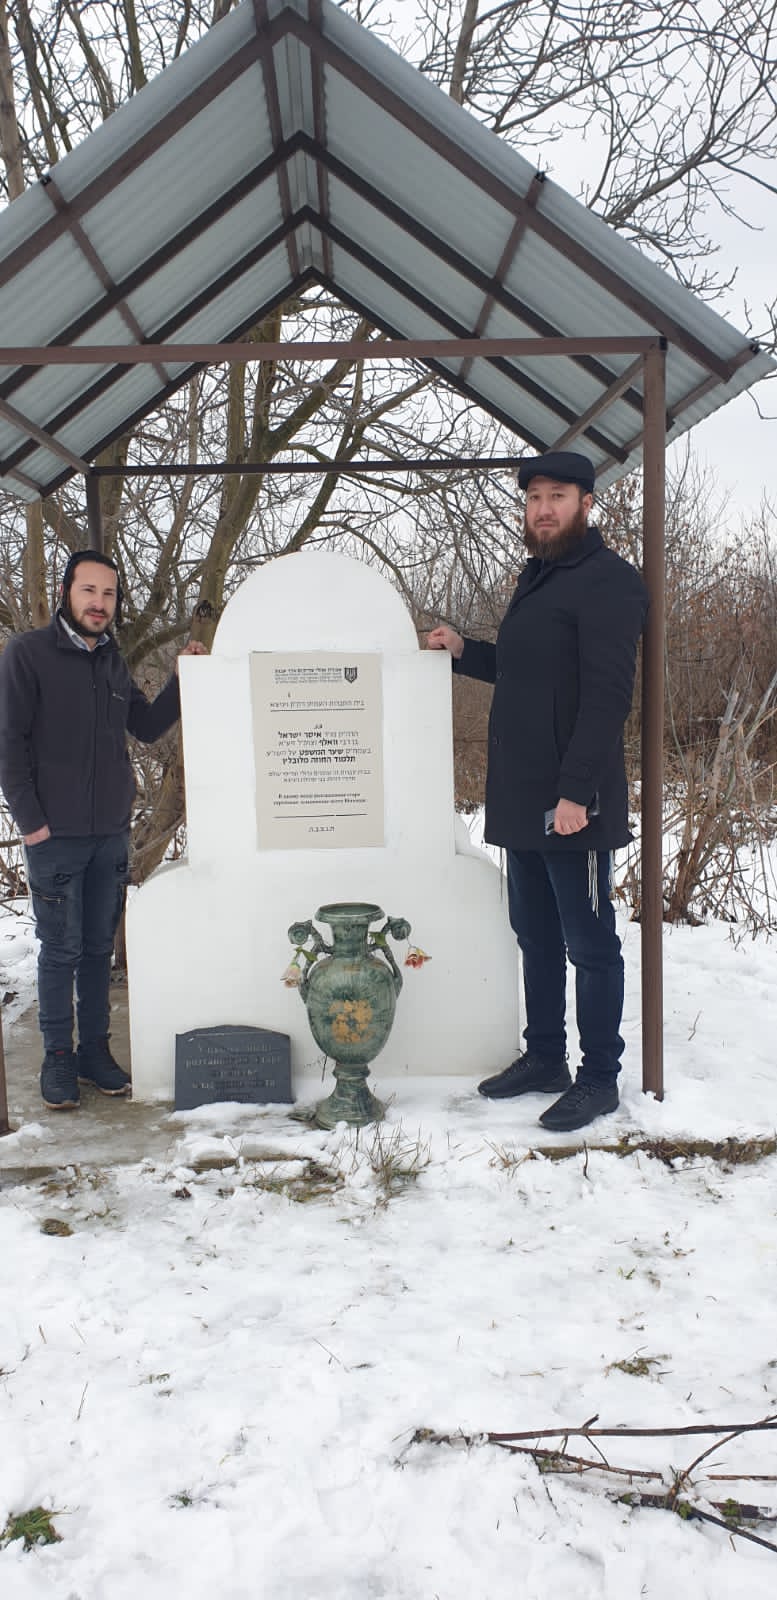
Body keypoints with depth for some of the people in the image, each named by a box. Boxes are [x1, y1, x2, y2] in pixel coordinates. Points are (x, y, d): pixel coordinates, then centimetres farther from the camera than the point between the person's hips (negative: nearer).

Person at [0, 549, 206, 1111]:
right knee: (61, 950, 1)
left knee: (99, 948, 11)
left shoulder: (112, 661, 12)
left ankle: (95, 1050, 22)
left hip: (111, 833, 5)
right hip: (56, 835, -5)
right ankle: (58, 1057, 14)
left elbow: (148, 725, 16)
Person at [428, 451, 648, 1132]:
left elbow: (606, 693, -20)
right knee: (536, 937, 17)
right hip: (522, 801, 9)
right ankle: (544, 1058, 30)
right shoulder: (537, 578, 17)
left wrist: (576, 790, -25)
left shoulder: (607, 582, -11)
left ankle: (599, 1079, 14)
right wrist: (465, 651, 13)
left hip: (572, 804, -9)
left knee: (590, 944, 2)